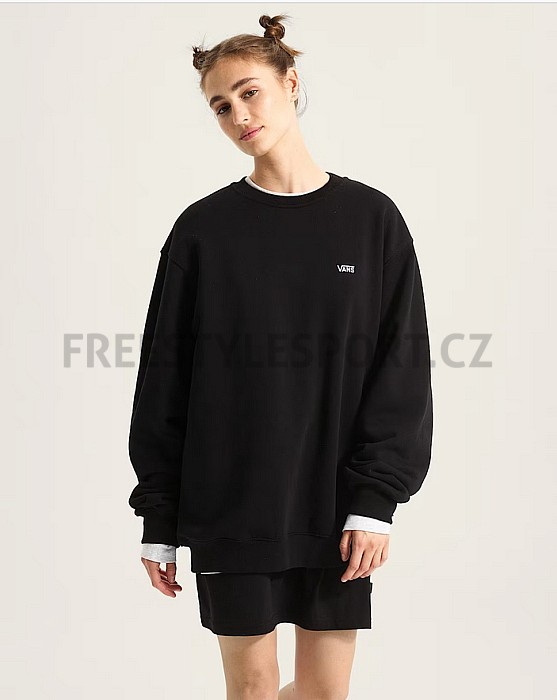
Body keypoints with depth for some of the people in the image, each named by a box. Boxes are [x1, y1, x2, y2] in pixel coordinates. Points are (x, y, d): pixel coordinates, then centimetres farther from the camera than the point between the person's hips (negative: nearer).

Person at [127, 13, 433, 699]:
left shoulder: (372, 219, 2)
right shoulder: (203, 229, 1)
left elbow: (401, 371, 0)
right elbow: (164, 382, 2)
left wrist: (375, 500, -8)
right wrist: (158, 521, 0)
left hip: (334, 507, 1)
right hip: (229, 506, -1)